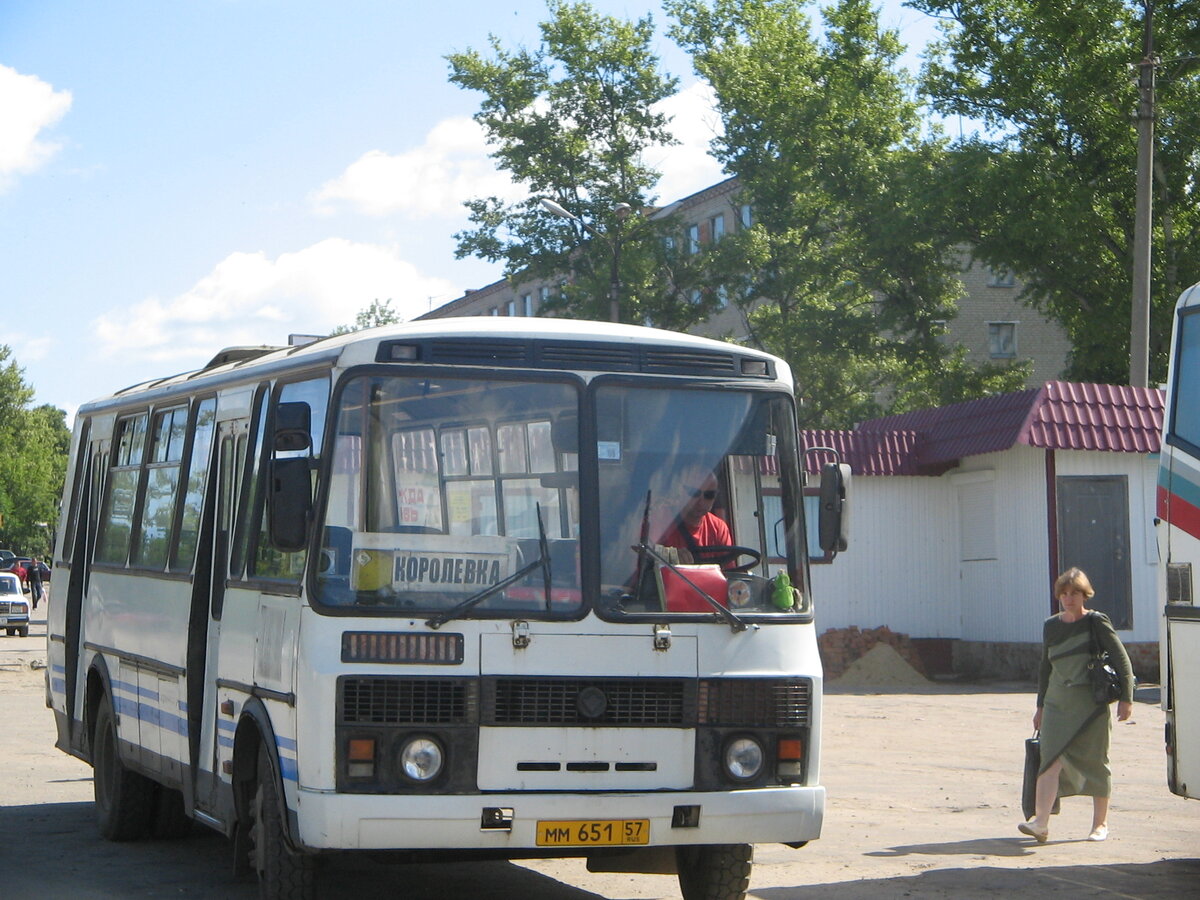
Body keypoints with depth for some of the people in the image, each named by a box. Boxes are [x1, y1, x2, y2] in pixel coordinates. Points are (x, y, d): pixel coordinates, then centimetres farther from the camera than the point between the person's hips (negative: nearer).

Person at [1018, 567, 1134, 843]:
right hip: (1057, 704, 3)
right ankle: (1041, 822, -19)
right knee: (1052, 759, -11)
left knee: (1096, 763, 5)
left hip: (1092, 705, -3)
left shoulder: (1096, 622, -4)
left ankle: (1100, 823, 19)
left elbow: (1121, 660, -4)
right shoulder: (1050, 626, 10)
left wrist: (1126, 698, -10)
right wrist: (1041, 706, 22)